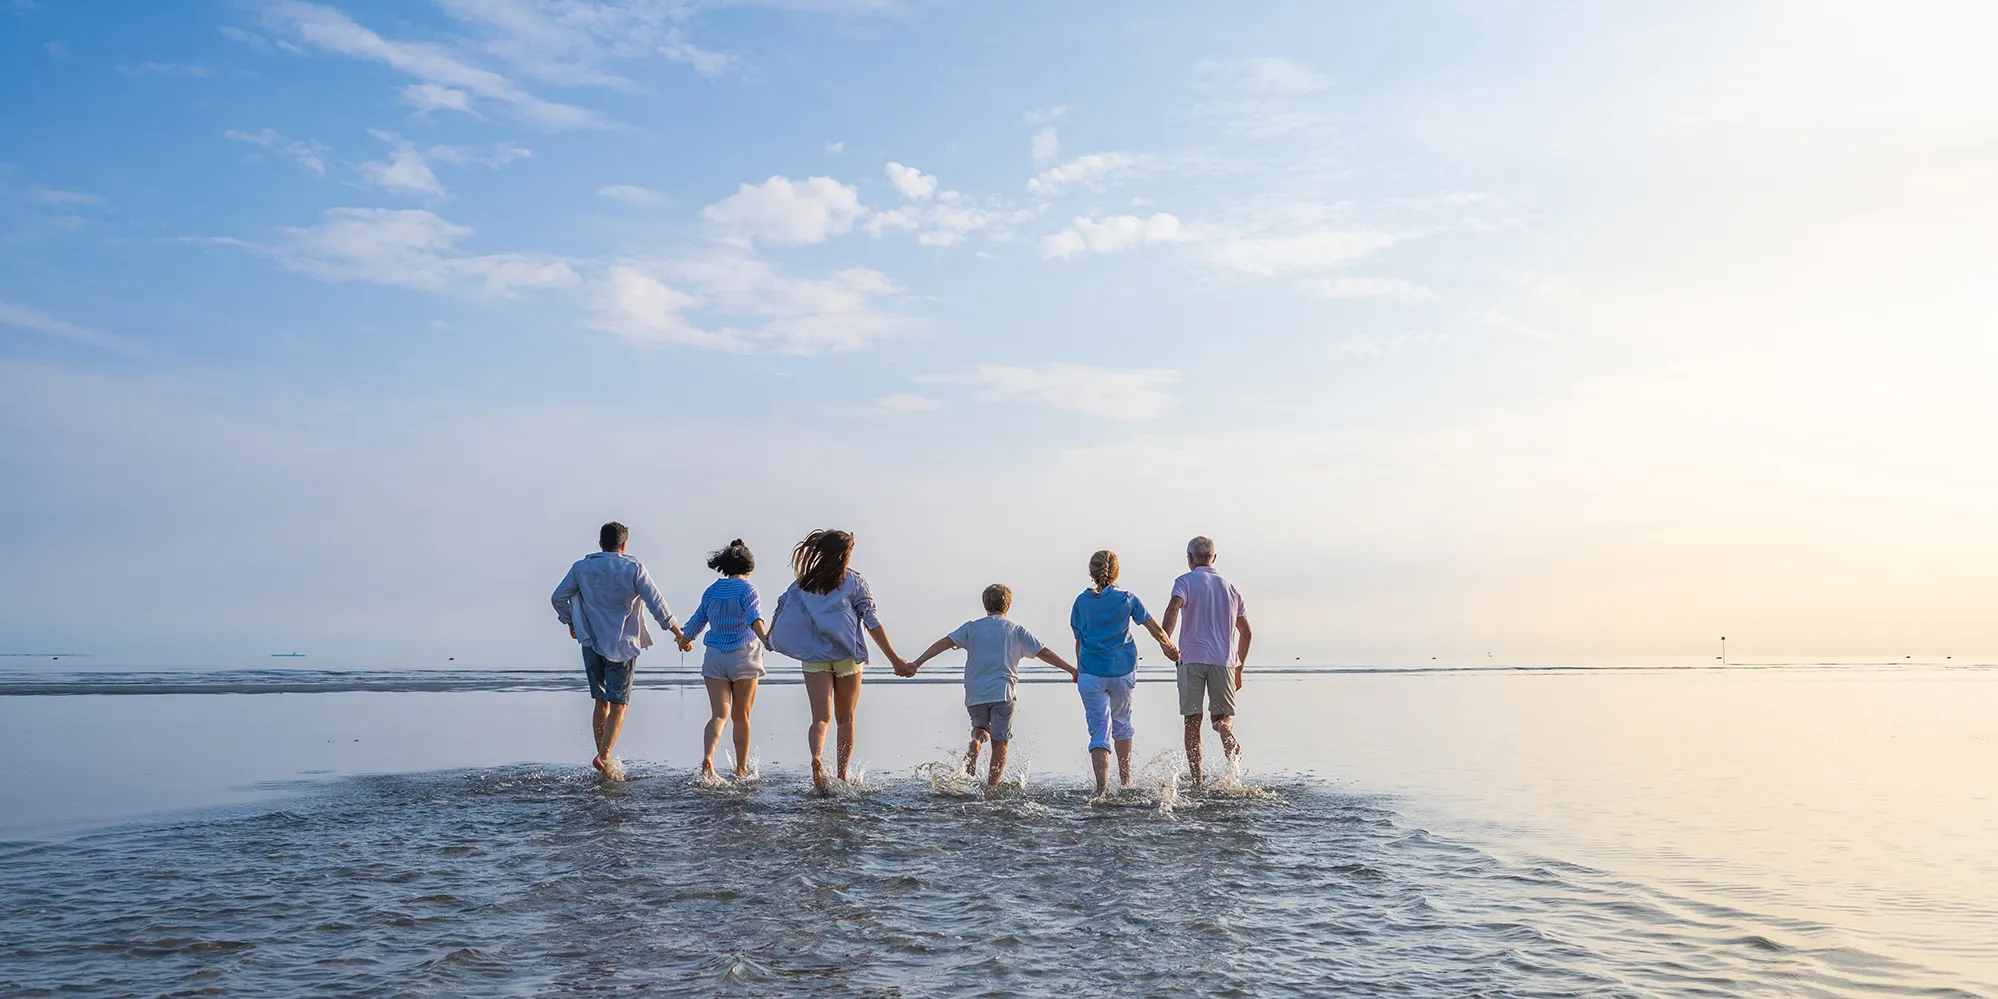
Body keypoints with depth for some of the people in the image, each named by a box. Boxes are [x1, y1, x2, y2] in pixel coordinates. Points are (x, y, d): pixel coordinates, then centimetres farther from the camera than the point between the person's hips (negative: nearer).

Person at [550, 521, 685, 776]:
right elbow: (656, 603, -11)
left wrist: (571, 622, 20)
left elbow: (558, 597, 4)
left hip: (591, 642, 4)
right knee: (618, 705, 0)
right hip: (621, 645, -3)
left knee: (601, 702, 14)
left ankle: (603, 755, 14)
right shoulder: (633, 569, -7)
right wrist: (678, 632, -1)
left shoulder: (582, 567, 2)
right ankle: (603, 756, -14)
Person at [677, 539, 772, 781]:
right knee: (741, 717, 9)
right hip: (743, 655, -3)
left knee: (719, 714, -3)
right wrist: (764, 638, -36)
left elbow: (698, 620, 20)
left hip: (714, 656, 3)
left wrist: (684, 641, 38)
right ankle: (741, 769, 17)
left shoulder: (711, 591, 9)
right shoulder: (746, 589, -5)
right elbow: (754, 617, -22)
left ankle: (707, 757, -28)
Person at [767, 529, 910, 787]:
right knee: (846, 720, 13)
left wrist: (769, 639, 28)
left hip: (814, 657, 1)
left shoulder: (804, 583, 7)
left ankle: (817, 757, -33)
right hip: (847, 656, -1)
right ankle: (842, 775, 14)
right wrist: (894, 659, -4)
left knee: (820, 718, -4)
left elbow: (781, 610, 8)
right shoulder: (854, 582, 0)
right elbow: (872, 623, -5)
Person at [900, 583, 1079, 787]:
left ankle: (974, 747, -6)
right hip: (1003, 693, -2)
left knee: (980, 730, 24)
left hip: (975, 693, 2)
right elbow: (1044, 652, 7)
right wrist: (1073, 670, 12)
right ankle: (991, 788, 0)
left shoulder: (972, 627, 9)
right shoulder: (1016, 630, 9)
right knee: (999, 743, 5)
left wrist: (916, 664, -7)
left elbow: (944, 643, -3)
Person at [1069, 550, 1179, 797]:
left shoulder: (1082, 601, 0)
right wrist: (1171, 650, 20)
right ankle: (1125, 780, 33)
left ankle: (1102, 788, -14)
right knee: (1121, 723, 22)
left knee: (1099, 732, -1)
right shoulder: (1126, 598, -1)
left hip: (1091, 674, -1)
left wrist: (1079, 670, 21)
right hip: (1122, 671, 1)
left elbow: (1079, 641, 7)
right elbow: (1156, 630, 3)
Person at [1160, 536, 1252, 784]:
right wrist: (1239, 668, 24)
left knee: (1193, 721, 5)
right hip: (1224, 660, 3)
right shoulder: (1230, 588, 18)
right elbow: (1245, 631, 17)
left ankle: (1196, 780, 3)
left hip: (1192, 658, -2)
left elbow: (1174, 607, -18)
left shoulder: (1186, 581, 4)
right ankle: (1226, 730, -26)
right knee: (1224, 714, 10)